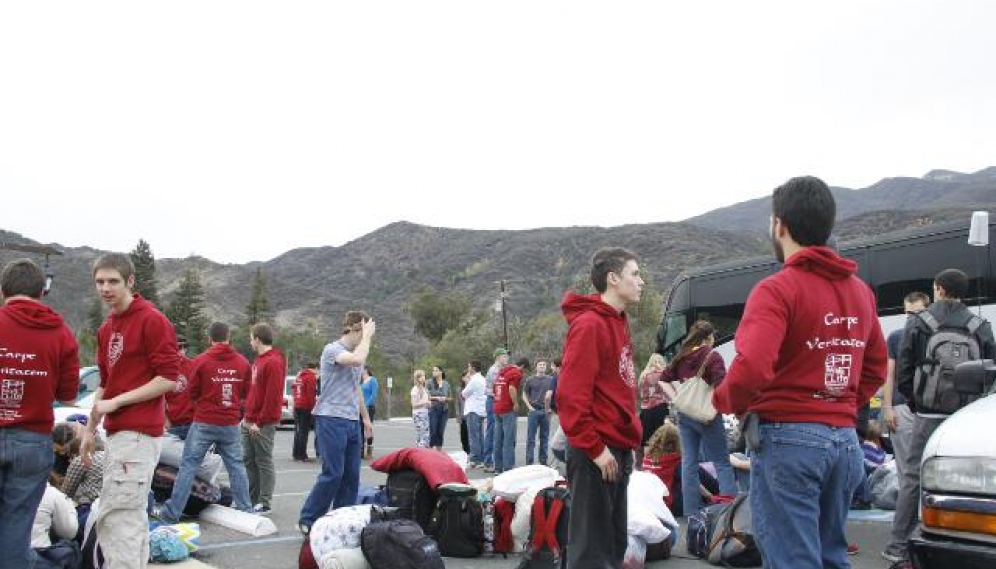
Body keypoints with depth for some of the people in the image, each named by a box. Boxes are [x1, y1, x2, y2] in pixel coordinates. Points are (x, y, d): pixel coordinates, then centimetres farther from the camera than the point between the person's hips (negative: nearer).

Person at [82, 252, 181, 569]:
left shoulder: (152, 320, -10)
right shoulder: (106, 329, 16)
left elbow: (169, 378, -15)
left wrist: (116, 402, -15)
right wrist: (90, 429, 19)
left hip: (138, 433, -9)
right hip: (118, 433, 9)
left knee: (115, 519, -10)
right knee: (133, 518, 14)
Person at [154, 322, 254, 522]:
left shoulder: (200, 361, -7)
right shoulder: (243, 362, 0)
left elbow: (192, 392, 2)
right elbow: (246, 393, 10)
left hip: (204, 423, -2)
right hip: (231, 424, 3)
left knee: (188, 465, 2)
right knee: (236, 466, 12)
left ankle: (172, 512, 3)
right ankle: (245, 508, 15)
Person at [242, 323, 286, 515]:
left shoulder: (274, 362, -15)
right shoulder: (259, 360, 16)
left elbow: (273, 397, -20)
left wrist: (260, 422, -18)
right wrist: (247, 416, 14)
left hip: (263, 424, -9)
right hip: (250, 422, 9)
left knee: (264, 463, -2)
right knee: (250, 461, 12)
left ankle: (264, 504, 4)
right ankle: (253, 500, 21)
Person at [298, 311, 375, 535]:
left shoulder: (356, 353, 16)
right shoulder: (332, 349, -9)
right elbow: (357, 360, -30)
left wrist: (365, 417, 26)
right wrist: (367, 336, -16)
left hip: (353, 422, 8)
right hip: (331, 419, -8)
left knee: (351, 475, 6)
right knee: (332, 474, -10)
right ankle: (307, 520, 1)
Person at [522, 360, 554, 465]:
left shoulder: (550, 380, 7)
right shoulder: (529, 380, 5)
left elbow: (553, 395, 10)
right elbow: (524, 395, 8)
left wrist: (550, 408, -1)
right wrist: (529, 407, -4)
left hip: (546, 411, 2)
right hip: (534, 410, -1)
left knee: (544, 437, 8)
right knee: (531, 437, -1)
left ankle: (543, 461, 16)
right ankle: (529, 461, 3)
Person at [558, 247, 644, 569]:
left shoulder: (618, 322, 14)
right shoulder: (589, 325, -15)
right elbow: (570, 395, -21)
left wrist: (629, 439, 13)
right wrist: (594, 449, -18)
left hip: (619, 450, 10)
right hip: (597, 455, -9)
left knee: (614, 542, 17)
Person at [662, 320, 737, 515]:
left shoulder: (681, 358, 8)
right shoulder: (713, 357, -9)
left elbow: (664, 379, 14)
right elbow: (721, 387, -19)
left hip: (685, 414, 5)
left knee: (689, 461, 8)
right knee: (722, 462, 2)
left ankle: (691, 510, 9)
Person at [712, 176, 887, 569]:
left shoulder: (777, 289, -12)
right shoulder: (860, 290, 12)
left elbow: (751, 369, -24)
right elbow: (876, 368, 17)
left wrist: (724, 402, -6)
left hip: (787, 439, -7)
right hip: (845, 439, 7)